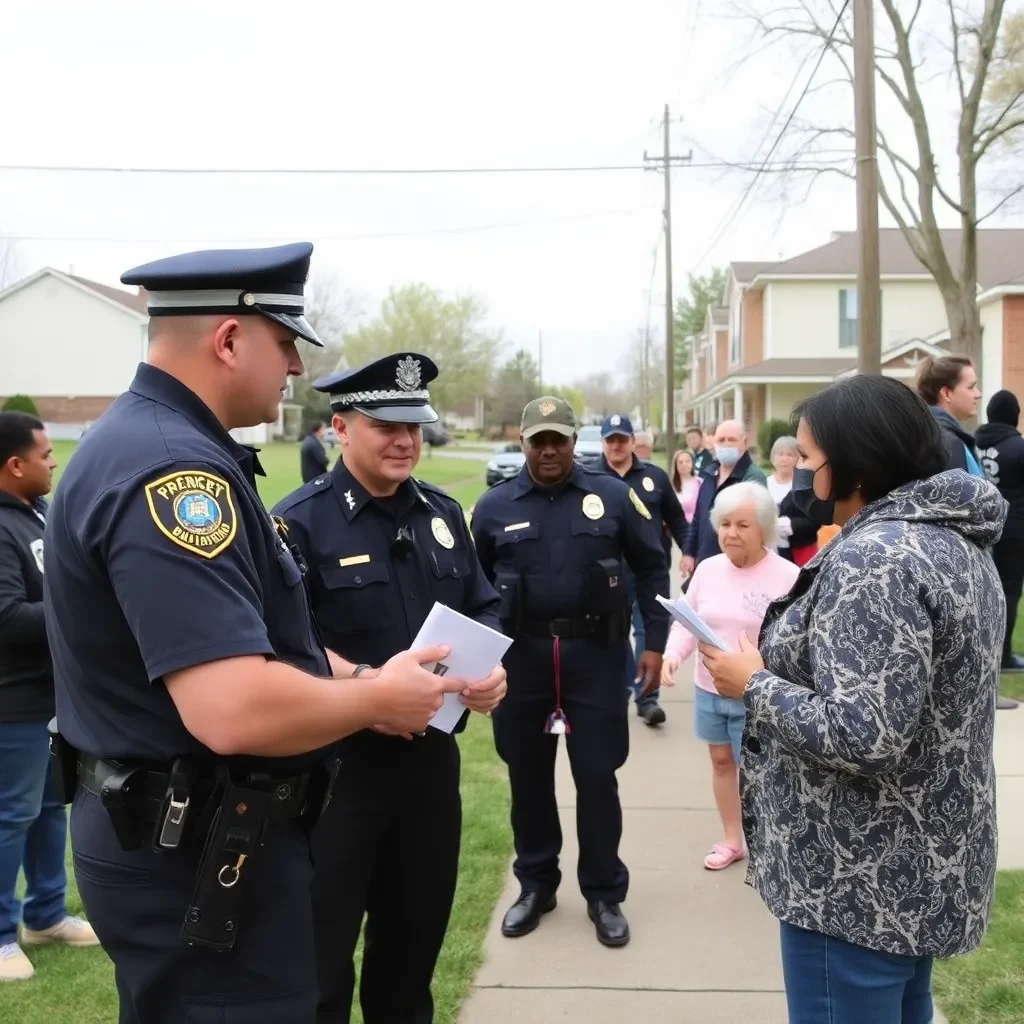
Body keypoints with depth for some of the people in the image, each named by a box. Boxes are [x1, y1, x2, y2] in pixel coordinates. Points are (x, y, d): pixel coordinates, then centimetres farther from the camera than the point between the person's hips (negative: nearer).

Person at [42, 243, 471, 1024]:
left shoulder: (165, 448, 10)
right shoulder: (169, 465, -25)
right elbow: (235, 709, -35)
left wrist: (350, 678, 6)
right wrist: (377, 699, -18)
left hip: (187, 837, 10)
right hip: (197, 853, -10)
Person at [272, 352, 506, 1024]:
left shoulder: (443, 513, 8)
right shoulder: (300, 521, -12)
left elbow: (483, 608, 13)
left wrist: (492, 668, -6)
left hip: (432, 753, 6)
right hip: (336, 761, -6)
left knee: (418, 931, 21)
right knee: (320, 954, 6)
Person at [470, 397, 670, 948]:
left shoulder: (613, 496, -2)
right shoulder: (495, 506, 1)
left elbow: (651, 568, 4)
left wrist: (654, 642, 1)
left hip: (595, 653, -1)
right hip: (521, 655, 2)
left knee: (597, 776, 4)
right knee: (528, 775, 12)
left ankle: (604, 893, 20)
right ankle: (536, 885, 29)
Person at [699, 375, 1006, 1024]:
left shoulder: (876, 556, -24)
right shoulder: (953, 537, 7)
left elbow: (864, 736, -30)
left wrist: (754, 685, -17)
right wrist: (781, 661, 10)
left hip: (861, 881, -10)